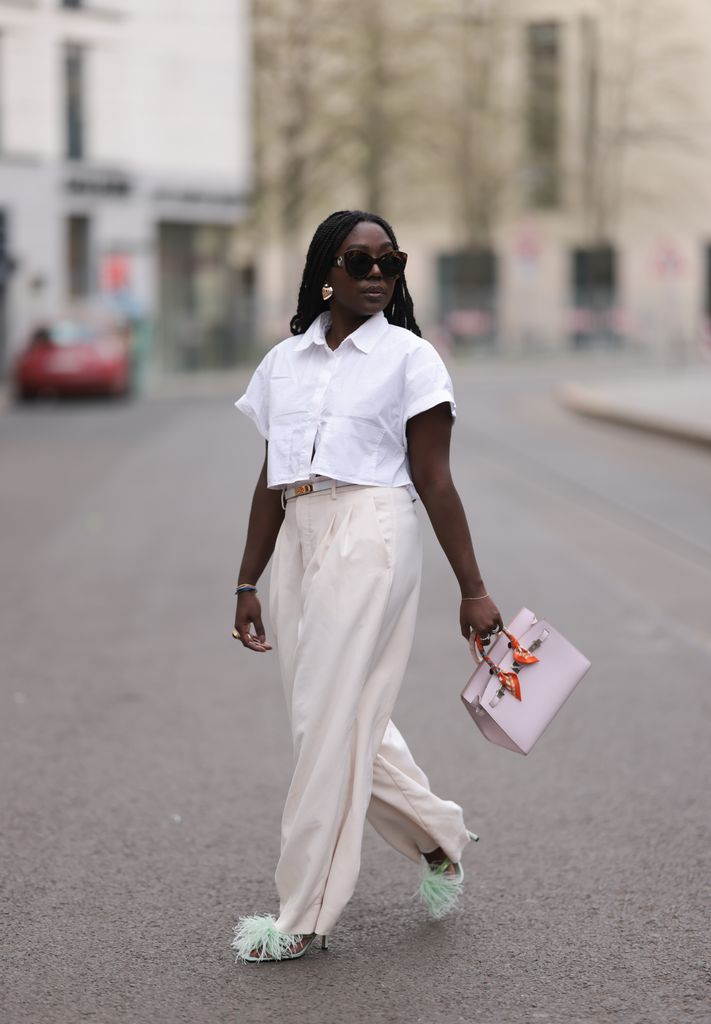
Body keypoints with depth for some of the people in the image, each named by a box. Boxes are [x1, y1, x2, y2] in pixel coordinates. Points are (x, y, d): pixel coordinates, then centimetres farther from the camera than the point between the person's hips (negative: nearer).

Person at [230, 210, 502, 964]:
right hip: (300, 542, 5)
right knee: (352, 724, 7)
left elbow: (434, 481, -2)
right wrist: (248, 584, 15)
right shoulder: (285, 362, 13)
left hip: (370, 535, -5)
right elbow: (272, 482, 16)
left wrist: (473, 590, -5)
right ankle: (440, 837, 31)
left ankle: (304, 919, 4)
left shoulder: (408, 357, 1)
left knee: (329, 723, -5)